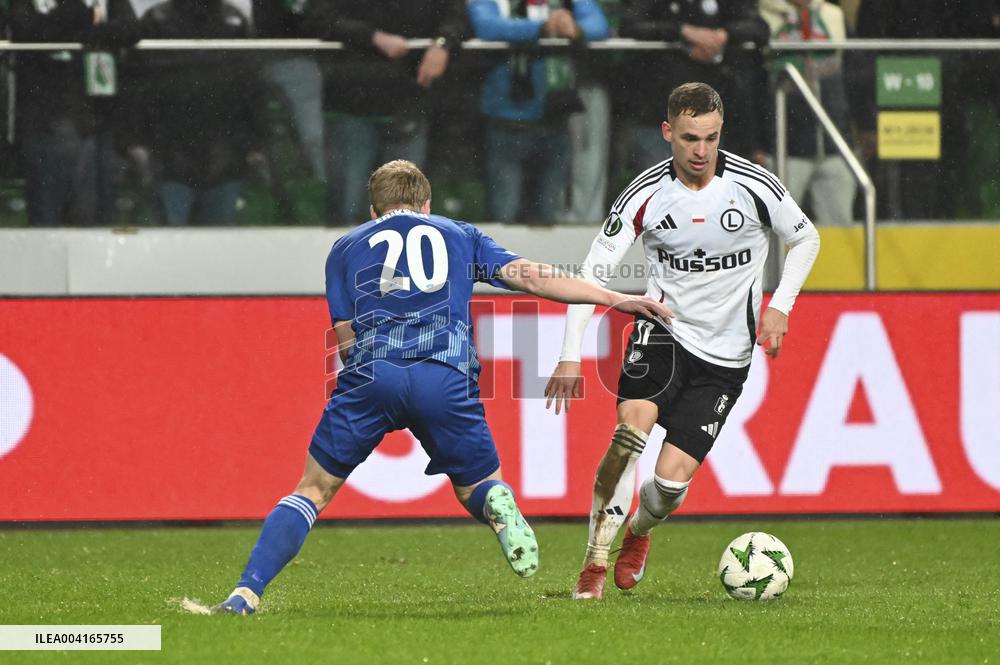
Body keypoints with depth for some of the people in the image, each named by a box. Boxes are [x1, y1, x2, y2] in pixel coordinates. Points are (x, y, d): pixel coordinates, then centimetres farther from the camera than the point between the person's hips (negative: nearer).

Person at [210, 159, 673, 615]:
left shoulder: (346, 247, 27)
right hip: (447, 376, 0)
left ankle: (246, 593, -4)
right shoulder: (460, 236, 28)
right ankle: (497, 503, -21)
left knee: (313, 490, 11)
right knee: (476, 488, 17)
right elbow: (530, 276, 17)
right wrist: (615, 299, 17)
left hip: (371, 372, 0)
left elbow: (346, 340, 18)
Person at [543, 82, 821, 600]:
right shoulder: (647, 194, -10)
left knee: (671, 479, -9)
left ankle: (639, 531, 28)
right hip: (664, 329, 0)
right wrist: (571, 356, -17)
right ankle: (594, 562, -16)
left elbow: (805, 239, 8)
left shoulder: (754, 187, -10)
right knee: (632, 428, -29)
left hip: (724, 355, 0)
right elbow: (593, 271, -9)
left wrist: (779, 306, -5)